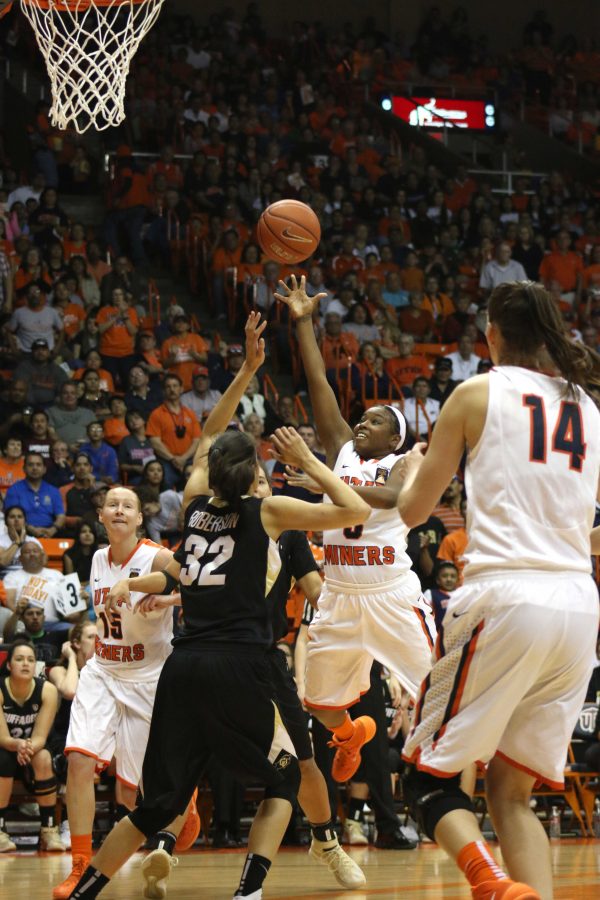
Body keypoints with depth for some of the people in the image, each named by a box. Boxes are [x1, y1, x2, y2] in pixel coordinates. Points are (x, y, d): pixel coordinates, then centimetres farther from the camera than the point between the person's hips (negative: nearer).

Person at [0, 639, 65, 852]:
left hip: (33, 752, 1)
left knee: (43, 758, -32)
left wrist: (29, 748, -42)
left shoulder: (47, 690, -14)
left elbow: (40, 737, -17)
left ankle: (49, 830, -25)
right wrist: (18, 745, -46)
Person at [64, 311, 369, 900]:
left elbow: (211, 431, 30)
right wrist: (307, 463, 8)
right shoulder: (266, 511, 2)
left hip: (183, 666, 4)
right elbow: (355, 511, 1)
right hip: (238, 664, -4)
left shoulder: (196, 502, 14)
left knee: (159, 801, 12)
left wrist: (247, 370, 32)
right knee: (283, 778, 14)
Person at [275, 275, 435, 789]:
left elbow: (391, 496, -25)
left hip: (393, 594, -5)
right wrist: (303, 321, 2)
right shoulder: (342, 450, 11)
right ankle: (350, 735, 45)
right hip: (340, 594, 5)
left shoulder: (402, 464, -2)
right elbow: (319, 384, 7)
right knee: (318, 699, 13)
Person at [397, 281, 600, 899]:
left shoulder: (478, 393, 3)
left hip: (504, 597, -5)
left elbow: (413, 509, 8)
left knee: (429, 774, 4)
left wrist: (412, 470, 29)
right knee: (511, 793, 13)